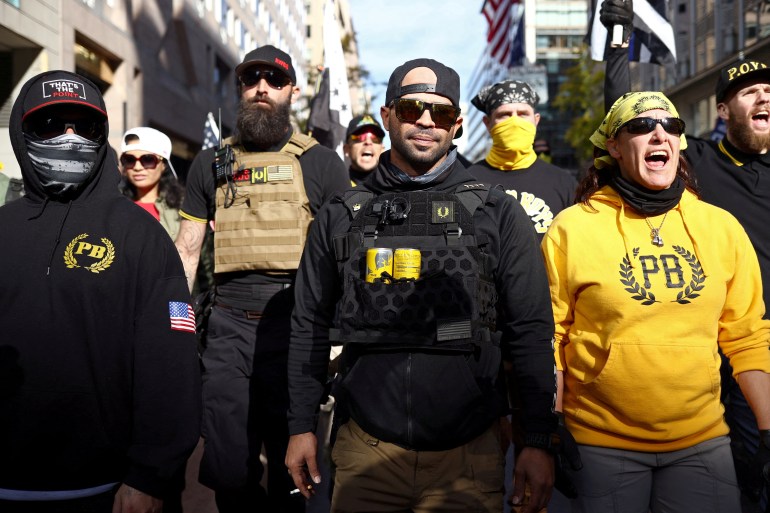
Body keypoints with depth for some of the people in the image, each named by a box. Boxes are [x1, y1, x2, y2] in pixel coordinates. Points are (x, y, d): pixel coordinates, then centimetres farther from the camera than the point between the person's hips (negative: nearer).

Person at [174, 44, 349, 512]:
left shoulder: (321, 163, 5)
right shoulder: (212, 164, 13)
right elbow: (186, 250, 15)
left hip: (295, 323, -2)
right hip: (228, 322, 2)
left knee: (291, 465, 8)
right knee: (227, 471, 5)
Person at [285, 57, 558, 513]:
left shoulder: (499, 214, 0)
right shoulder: (341, 217, 5)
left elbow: (530, 333, -1)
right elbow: (310, 327, 9)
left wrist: (539, 442, -4)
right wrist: (302, 427, 6)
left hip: (468, 457, -1)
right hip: (365, 453, 2)